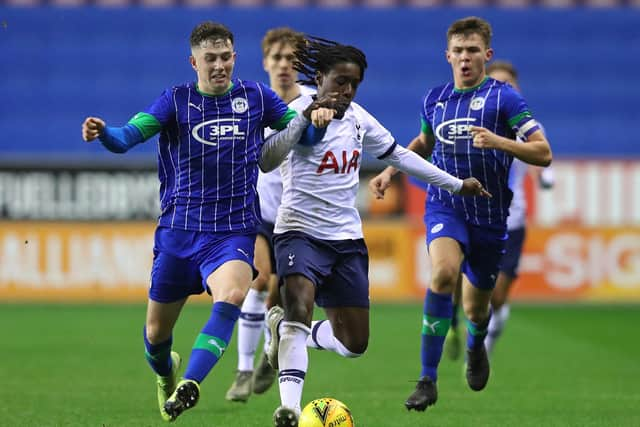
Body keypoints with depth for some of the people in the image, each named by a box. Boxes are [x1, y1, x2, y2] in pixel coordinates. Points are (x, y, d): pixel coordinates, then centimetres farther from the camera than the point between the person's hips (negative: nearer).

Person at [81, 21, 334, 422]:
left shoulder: (256, 97, 3)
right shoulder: (176, 100, -2)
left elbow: (300, 130, 13)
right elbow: (129, 136, -16)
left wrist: (311, 117, -11)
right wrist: (103, 133, -39)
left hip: (233, 231, 0)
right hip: (178, 230, 0)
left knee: (232, 296, -33)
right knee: (157, 332, 10)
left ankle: (189, 386, -39)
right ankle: (165, 374, 45)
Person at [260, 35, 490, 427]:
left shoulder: (358, 118, 7)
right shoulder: (299, 110, -13)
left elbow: (400, 156, 21)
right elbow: (265, 161, -28)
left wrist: (456, 184, 24)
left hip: (347, 238, 6)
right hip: (300, 230, -6)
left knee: (354, 343, 5)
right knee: (300, 308, -30)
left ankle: (285, 331, 31)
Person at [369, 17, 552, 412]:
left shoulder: (504, 98, -6)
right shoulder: (436, 98, 7)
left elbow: (543, 153, -11)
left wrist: (498, 142, -25)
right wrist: (391, 171, 15)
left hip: (489, 213, -1)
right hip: (444, 205, 1)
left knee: (476, 308, 11)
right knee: (444, 272, -30)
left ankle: (476, 344, 52)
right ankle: (428, 380, -28)